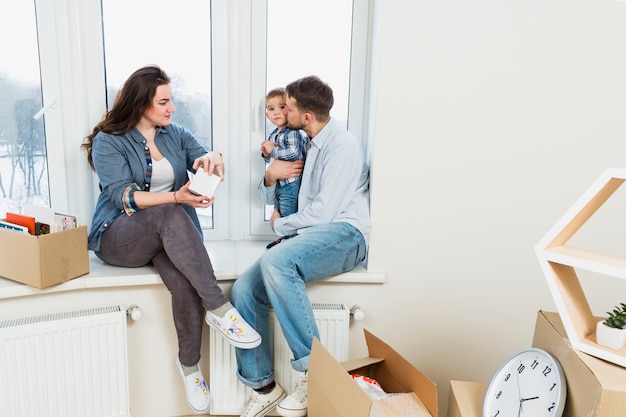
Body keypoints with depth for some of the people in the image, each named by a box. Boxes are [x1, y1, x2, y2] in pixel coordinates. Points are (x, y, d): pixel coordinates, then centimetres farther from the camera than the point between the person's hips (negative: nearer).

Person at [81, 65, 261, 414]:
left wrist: (213, 159, -26)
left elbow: (214, 172, 0)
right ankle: (218, 307, -34)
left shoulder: (177, 135, 11)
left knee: (185, 281, -30)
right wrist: (177, 197, -30)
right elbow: (124, 197, -14)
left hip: (171, 236, 3)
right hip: (118, 237, -3)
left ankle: (189, 364, -11)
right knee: (170, 216, -36)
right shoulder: (108, 142, -1)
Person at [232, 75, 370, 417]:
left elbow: (323, 211, -15)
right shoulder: (308, 146, 22)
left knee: (275, 262, -36)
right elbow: (272, 198, 29)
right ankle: (263, 387, 3)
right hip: (307, 237, 8)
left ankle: (312, 370, -25)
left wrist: (280, 225, 0)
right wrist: (271, 177, 5)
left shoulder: (342, 145, -6)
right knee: (243, 291, -12)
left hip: (343, 234, -8)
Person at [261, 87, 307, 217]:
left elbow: (294, 153, -36)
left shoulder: (292, 133, -19)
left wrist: (272, 150, -23)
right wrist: (266, 154, 0)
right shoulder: (273, 135, 9)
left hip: (290, 184, -9)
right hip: (276, 184, 9)